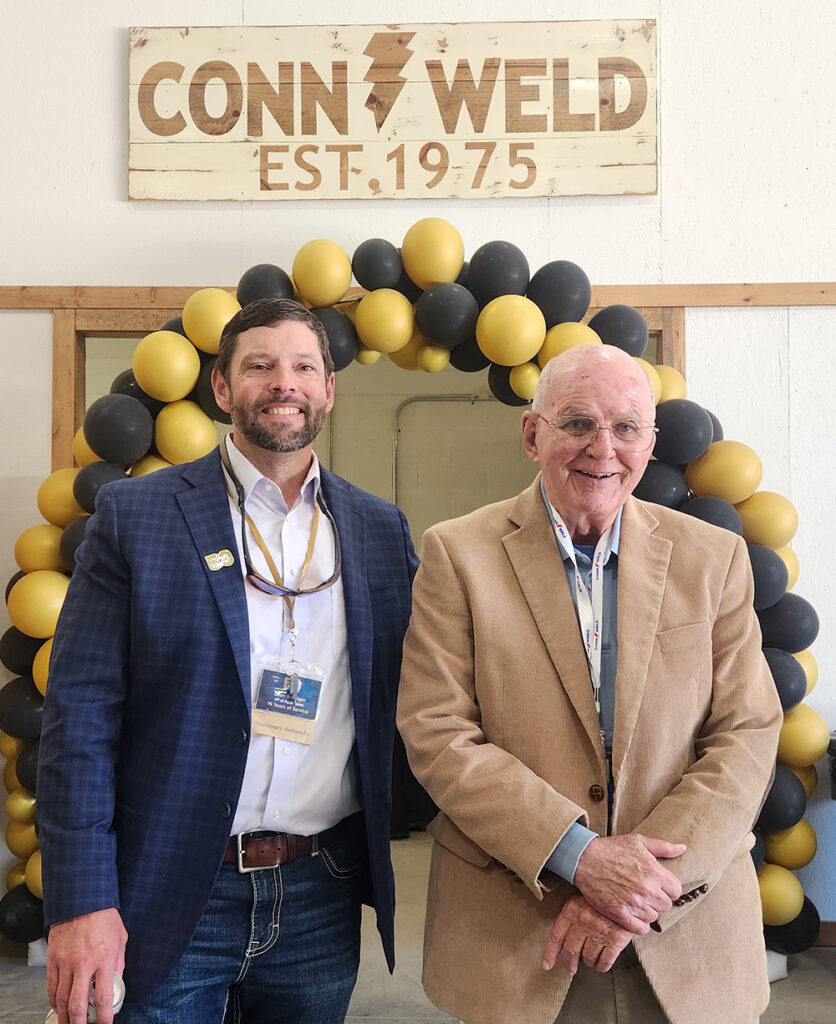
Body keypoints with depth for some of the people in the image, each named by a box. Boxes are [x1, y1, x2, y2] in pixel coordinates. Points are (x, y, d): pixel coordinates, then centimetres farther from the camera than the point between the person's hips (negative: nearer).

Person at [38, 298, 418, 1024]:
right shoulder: (135, 515, -4)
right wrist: (81, 902, -13)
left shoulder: (381, 529, 5)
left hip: (322, 899, 3)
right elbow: (79, 714, -8)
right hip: (169, 899, -3)